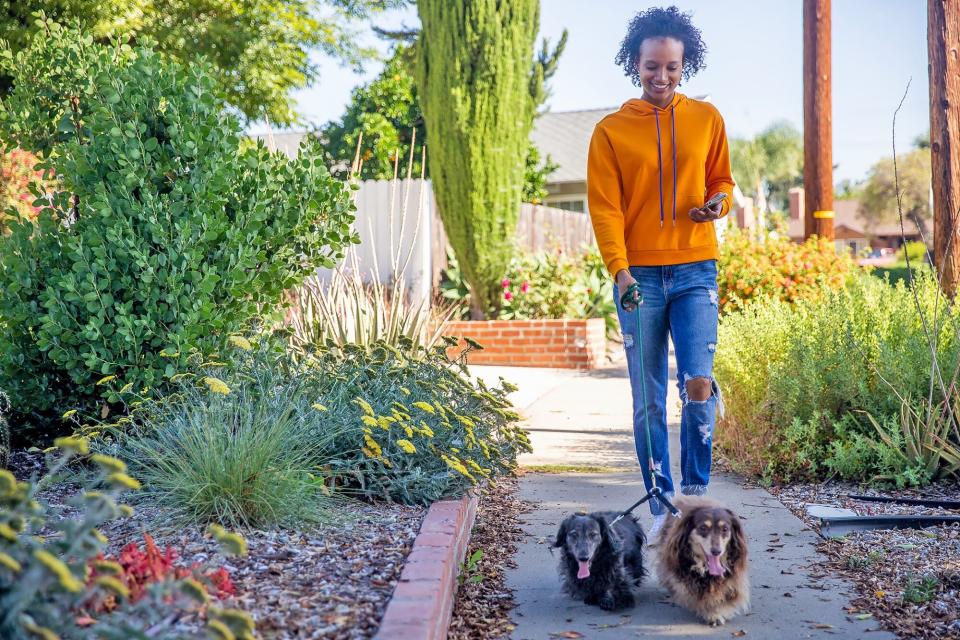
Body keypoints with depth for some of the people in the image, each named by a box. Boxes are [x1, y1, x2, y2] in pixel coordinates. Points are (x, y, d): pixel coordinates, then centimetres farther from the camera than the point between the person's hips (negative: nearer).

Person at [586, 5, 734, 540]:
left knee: (698, 383, -13)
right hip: (638, 275, 0)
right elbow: (605, 208, -3)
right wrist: (619, 270, -16)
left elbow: (722, 181, 18)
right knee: (648, 400, 2)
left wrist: (717, 203, -6)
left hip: (696, 270, 1)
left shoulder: (707, 119, 9)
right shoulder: (611, 131, 4)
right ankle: (663, 506, 12)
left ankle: (696, 490, 7)